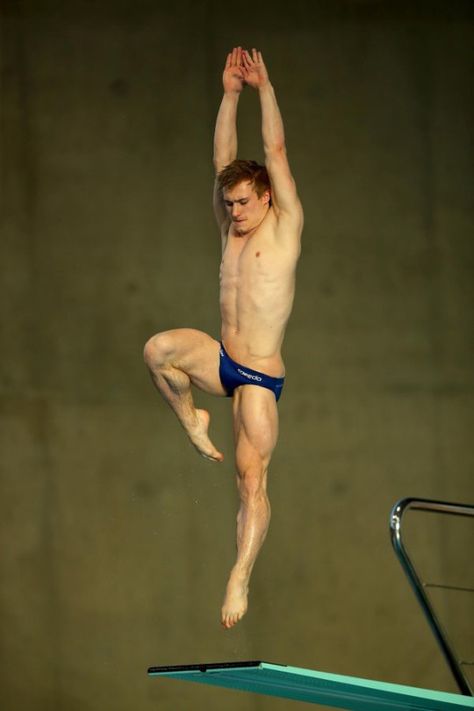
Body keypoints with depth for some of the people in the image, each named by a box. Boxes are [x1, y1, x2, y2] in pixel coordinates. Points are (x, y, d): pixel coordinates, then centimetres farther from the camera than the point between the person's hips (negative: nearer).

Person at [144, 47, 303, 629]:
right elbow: (223, 162, 8)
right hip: (222, 361, 5)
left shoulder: (284, 227, -2)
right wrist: (230, 94, 4)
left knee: (251, 477, -11)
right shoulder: (231, 230, 12)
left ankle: (240, 579, -12)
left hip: (260, 375, -5)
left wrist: (264, 88, -2)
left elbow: (275, 153, -5)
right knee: (159, 348, -25)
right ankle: (192, 422, -2)